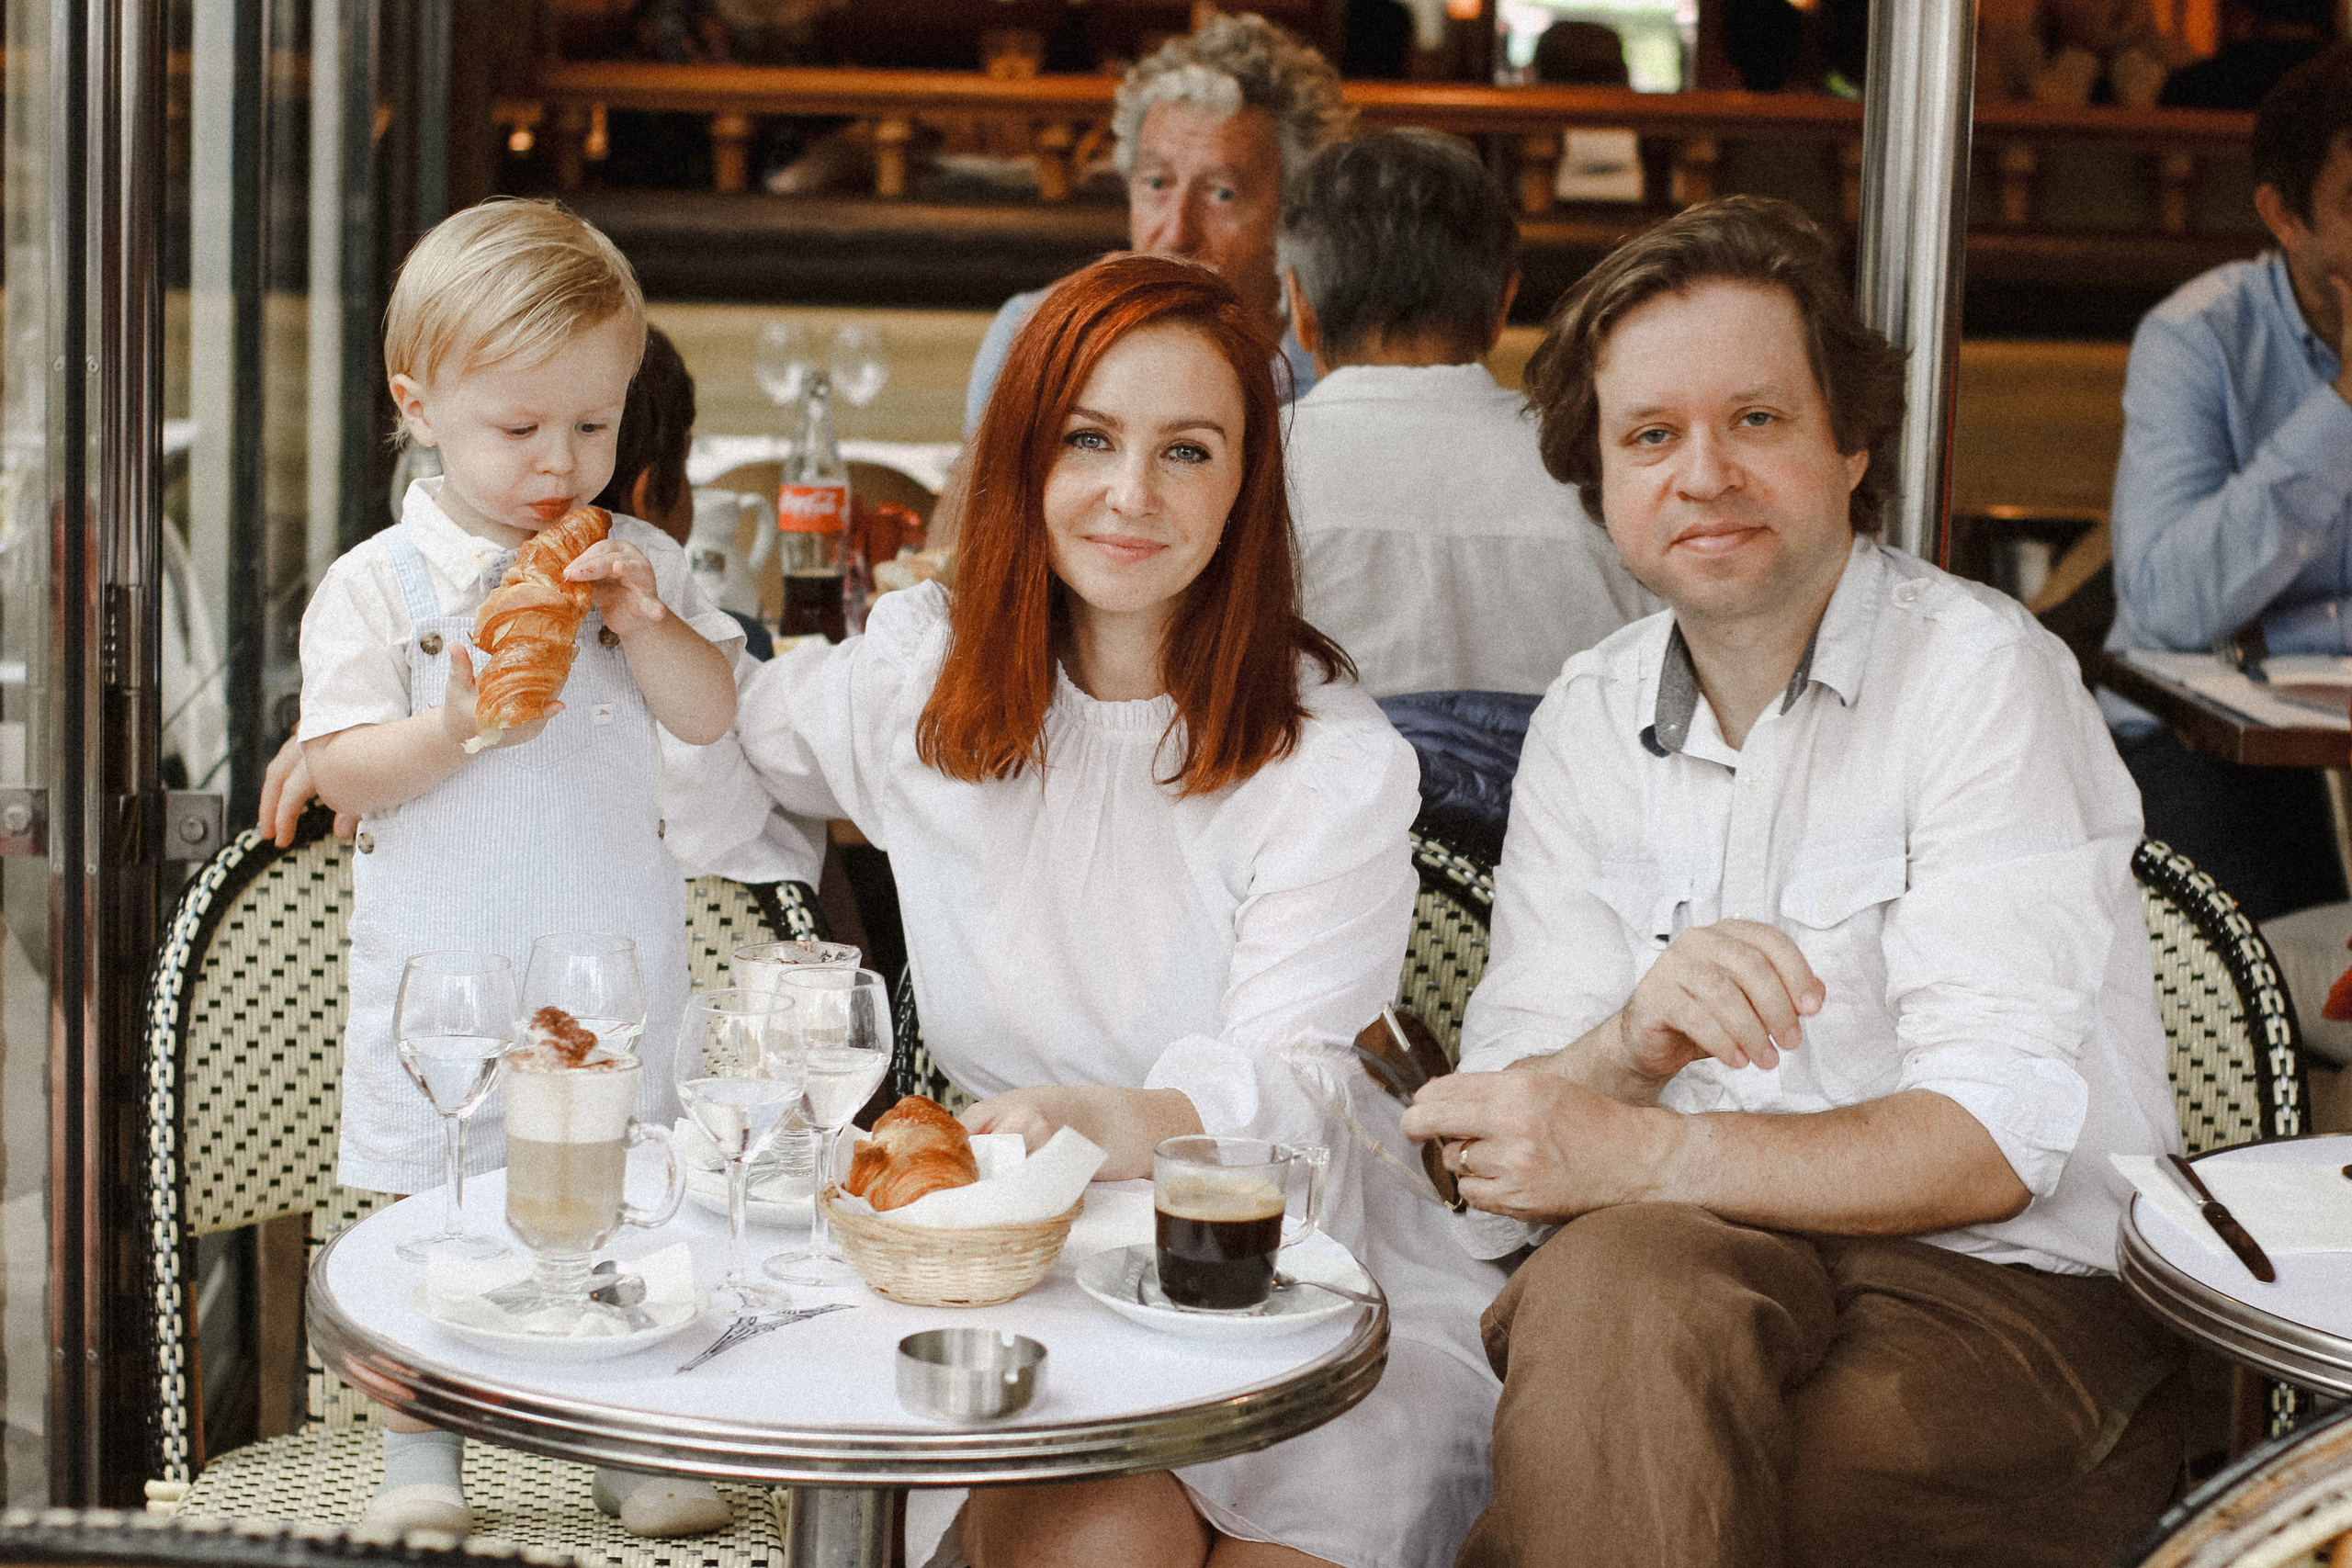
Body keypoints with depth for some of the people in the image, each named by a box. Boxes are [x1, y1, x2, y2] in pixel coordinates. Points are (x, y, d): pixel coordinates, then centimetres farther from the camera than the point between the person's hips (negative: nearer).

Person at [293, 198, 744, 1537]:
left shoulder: (640, 563, 4)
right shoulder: (377, 586, -5)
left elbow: (713, 718, 0)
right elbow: (340, 772, -8)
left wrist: (642, 623, -15)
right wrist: (454, 731, -24)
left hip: (617, 960, 2)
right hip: (447, 965, -2)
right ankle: (421, 1460, 19)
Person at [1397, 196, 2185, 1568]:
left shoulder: (1980, 674, -8)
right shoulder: (1590, 721, 10)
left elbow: (1996, 1142, -15)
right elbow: (1503, 1131, 2)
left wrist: (1635, 1153, -22)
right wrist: (1640, 1040, -20)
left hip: (2007, 1292, -4)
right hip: (1695, 1265, 4)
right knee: (1616, 1281, -34)